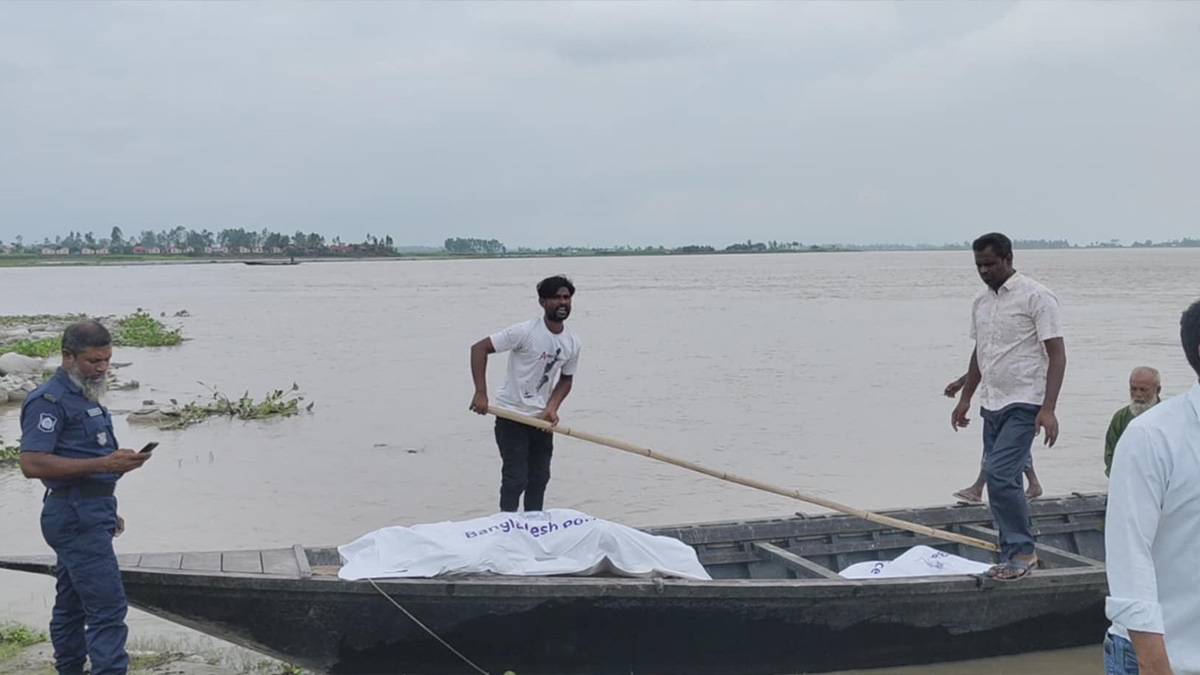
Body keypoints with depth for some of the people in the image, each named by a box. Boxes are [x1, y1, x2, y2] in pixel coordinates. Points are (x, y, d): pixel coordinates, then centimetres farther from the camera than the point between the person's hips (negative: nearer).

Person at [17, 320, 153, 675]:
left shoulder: (84, 396, 17)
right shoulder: (49, 400, -14)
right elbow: (32, 463, -24)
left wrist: (107, 510, 26)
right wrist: (104, 464, -27)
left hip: (86, 514, 10)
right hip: (75, 515, -10)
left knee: (71, 603, 15)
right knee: (108, 606, -14)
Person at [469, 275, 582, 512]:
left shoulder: (573, 342, 0)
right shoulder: (525, 332, -19)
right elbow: (479, 348, -18)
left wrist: (552, 406, -7)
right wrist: (481, 393, -26)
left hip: (542, 418, 6)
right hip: (512, 416, -6)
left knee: (539, 479, 14)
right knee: (516, 479, -8)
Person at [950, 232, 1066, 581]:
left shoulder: (1036, 297, -9)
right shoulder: (981, 302, 13)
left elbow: (1057, 355, -13)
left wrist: (1048, 408, -21)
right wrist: (965, 398, 21)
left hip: (1023, 405, -7)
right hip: (992, 405, 7)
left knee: (1000, 474, -17)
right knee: (1003, 480, 8)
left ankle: (1020, 550, -3)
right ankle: (1014, 555, 15)